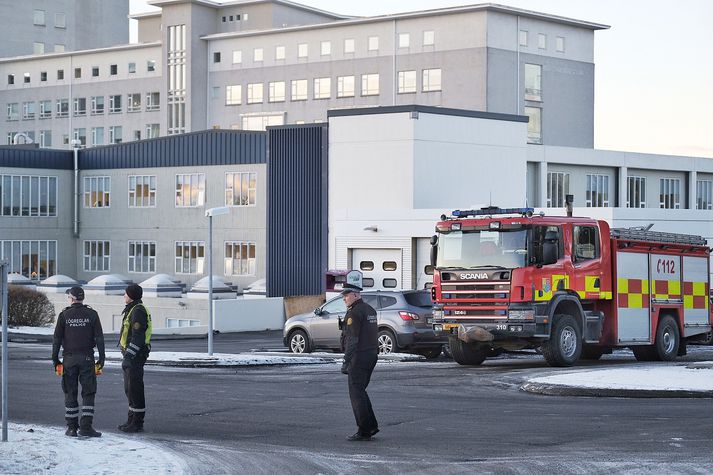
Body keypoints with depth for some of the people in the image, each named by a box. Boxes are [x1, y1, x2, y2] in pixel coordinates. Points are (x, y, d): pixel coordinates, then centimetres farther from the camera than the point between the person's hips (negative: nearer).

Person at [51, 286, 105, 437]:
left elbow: (57, 339, 0)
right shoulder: (92, 314, 0)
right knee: (88, 392, 2)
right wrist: (101, 359, 3)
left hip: (69, 359, 1)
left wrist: (55, 359, 7)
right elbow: (99, 338, -2)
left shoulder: (64, 315, 0)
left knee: (70, 393, 7)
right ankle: (86, 426, -6)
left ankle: (71, 427, 7)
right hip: (87, 358, -1)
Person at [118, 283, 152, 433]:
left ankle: (137, 423, -3)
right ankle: (132, 420, 20)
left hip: (135, 355, -11)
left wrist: (128, 356, -26)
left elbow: (137, 337, -23)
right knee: (129, 389, 14)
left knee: (135, 388, -7)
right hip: (132, 355, 11)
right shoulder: (133, 310, 17)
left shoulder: (138, 311, -17)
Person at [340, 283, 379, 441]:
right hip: (372, 355, 9)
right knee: (360, 391, 17)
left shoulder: (354, 312, -14)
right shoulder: (369, 309, 15)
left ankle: (364, 432, -4)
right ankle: (371, 426, 15)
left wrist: (346, 361, -18)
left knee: (357, 394, -4)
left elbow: (352, 339, -19)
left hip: (358, 357, -9)